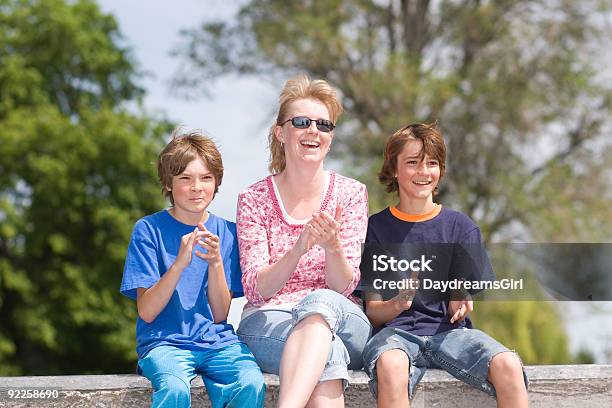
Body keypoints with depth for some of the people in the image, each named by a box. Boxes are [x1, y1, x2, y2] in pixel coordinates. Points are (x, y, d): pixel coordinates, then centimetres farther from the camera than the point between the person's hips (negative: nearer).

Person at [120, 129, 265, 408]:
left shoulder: (226, 232, 8)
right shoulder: (149, 230, 0)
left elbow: (220, 315, 4)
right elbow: (146, 312, -7)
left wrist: (215, 263, -12)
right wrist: (179, 263, -19)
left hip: (216, 340, 3)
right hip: (163, 340, -2)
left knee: (252, 384, -28)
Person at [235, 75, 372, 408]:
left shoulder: (350, 193, 4)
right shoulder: (254, 199, 2)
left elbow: (344, 287, -3)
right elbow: (255, 289, -8)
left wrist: (332, 246, -26)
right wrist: (299, 249, -27)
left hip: (341, 321, 1)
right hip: (267, 322, -1)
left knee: (321, 301, -39)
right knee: (329, 351, -39)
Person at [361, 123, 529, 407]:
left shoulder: (460, 226, 11)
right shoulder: (376, 227, 7)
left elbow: (456, 307, 8)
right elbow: (373, 312, 2)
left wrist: (460, 303, -16)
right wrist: (398, 304, -21)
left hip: (447, 331, 2)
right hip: (396, 330, -2)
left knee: (508, 365, -29)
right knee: (390, 366, -39)